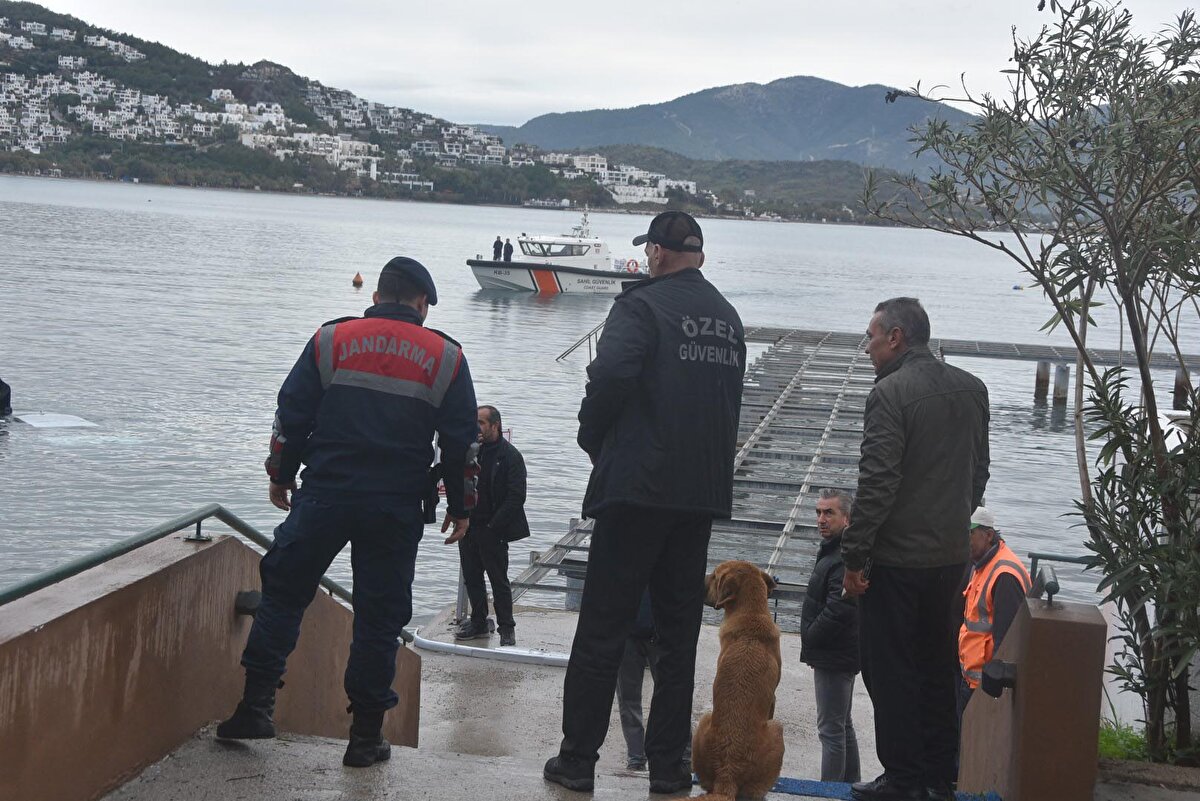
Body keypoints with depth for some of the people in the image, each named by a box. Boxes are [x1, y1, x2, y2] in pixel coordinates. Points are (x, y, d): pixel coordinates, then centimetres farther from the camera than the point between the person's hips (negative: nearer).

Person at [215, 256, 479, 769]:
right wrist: (460, 507, 16)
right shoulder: (446, 357, 4)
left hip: (325, 496, 0)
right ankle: (365, 734, 10)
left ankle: (257, 704, 10)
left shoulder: (331, 339, 4)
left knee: (284, 592, 14)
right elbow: (462, 442, 6)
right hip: (397, 510, 0)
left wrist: (280, 476, 18)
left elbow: (292, 415, 5)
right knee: (379, 616, 7)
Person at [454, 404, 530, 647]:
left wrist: (493, 526, -14)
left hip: (492, 529, -6)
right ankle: (478, 622, 24)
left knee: (499, 579, 0)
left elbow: (516, 496, -11)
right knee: (472, 577, 12)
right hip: (468, 526, 6)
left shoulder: (510, 456, -7)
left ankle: (506, 628, 8)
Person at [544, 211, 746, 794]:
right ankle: (668, 763, 14)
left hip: (638, 488, -6)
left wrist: (592, 437, -7)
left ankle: (578, 760, 5)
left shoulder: (642, 304, -9)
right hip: (703, 492, 6)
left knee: (601, 630, 1)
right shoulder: (728, 317, 14)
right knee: (678, 632, 11)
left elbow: (610, 374, -23)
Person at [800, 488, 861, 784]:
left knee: (832, 729, -7)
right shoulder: (832, 551, 13)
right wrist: (812, 641, 13)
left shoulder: (845, 558, -21)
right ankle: (851, 784, 28)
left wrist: (810, 638, -14)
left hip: (834, 658, -11)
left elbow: (838, 610, -28)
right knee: (842, 725, 19)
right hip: (838, 656, 11)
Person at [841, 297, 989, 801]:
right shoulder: (972, 389, 8)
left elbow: (878, 481, -19)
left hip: (897, 558, -7)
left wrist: (854, 556, -15)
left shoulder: (891, 392, -15)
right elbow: (978, 471, 15)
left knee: (890, 670, 2)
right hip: (950, 554, 7)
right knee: (938, 667, 15)